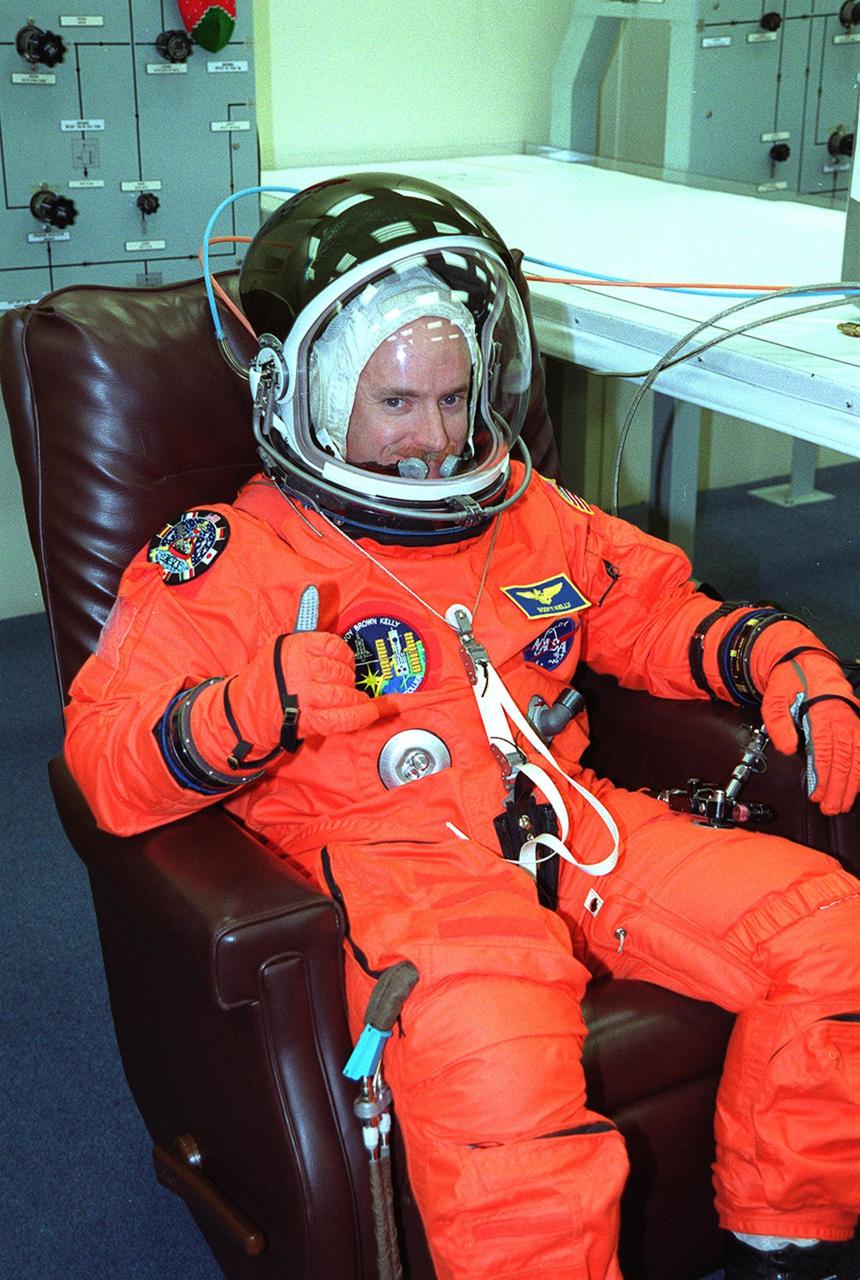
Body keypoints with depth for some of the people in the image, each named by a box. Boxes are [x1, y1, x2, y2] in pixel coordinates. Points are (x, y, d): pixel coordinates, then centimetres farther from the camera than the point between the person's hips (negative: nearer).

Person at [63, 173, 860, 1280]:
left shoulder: (527, 513, 18)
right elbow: (105, 761, -4)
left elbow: (655, 610, 29)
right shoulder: (236, 558, 2)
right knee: (491, 1073, -36)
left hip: (570, 817, 6)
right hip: (387, 851, -5)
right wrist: (256, 709, -23)